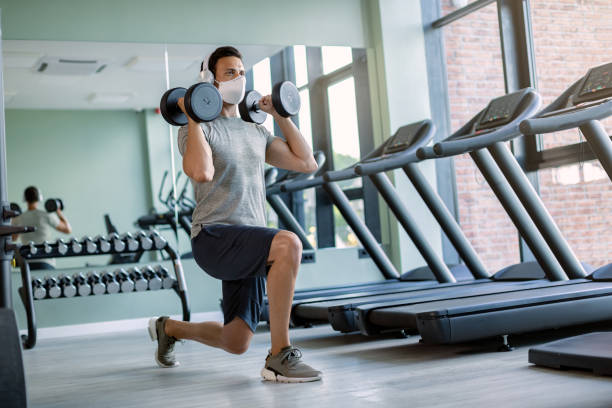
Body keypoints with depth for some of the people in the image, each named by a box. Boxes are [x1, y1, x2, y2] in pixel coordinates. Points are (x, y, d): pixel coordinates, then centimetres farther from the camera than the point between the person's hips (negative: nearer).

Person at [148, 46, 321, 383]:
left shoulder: (255, 132, 18)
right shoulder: (197, 128, -4)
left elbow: (306, 163, 13)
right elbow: (201, 172, -25)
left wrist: (281, 116, 17)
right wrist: (193, 118, -14)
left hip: (249, 246, 7)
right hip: (214, 238, -7)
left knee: (235, 343, 10)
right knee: (288, 244, -35)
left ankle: (168, 328, 39)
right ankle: (280, 358, -26)